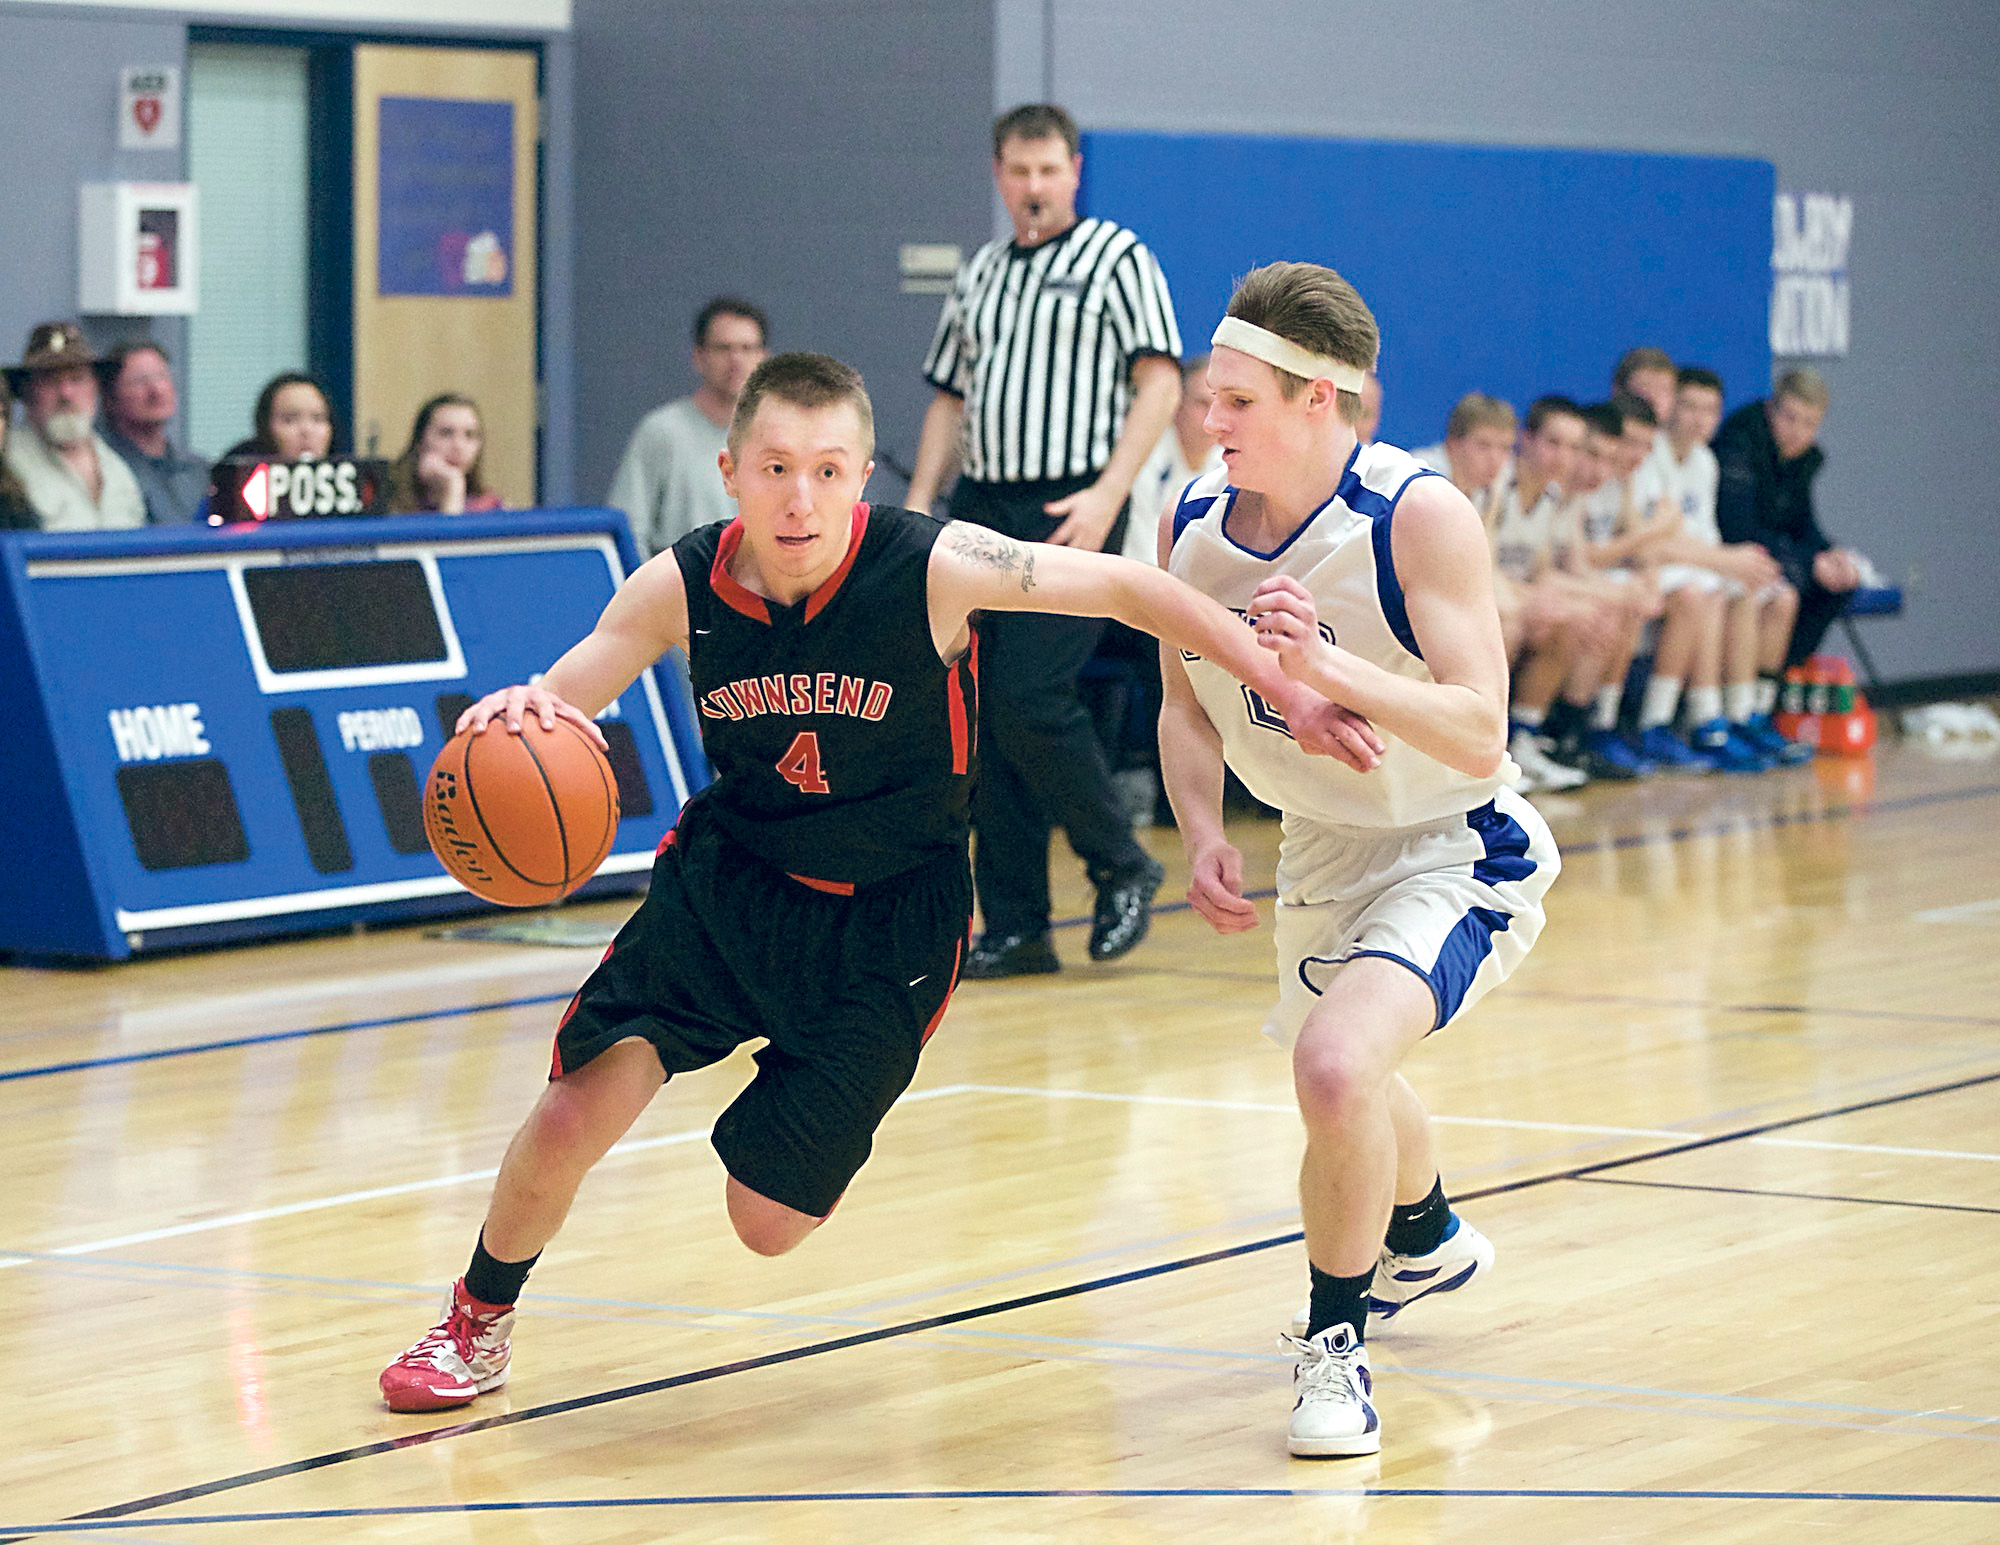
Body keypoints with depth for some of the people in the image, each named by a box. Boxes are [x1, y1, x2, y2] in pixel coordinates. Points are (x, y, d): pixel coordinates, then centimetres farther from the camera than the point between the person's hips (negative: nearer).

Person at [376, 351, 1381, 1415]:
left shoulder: (934, 568, -23)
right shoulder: (680, 588, -15)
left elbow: (1129, 589, -15)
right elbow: (560, 701, -8)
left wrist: (1289, 693, -14)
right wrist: (515, 712, -34)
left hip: (885, 921, -2)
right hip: (724, 884, 2)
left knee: (767, 1223, -1)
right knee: (568, 1123, -12)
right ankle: (477, 1324, 18)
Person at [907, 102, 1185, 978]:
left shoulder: (1116, 258, 1)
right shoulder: (978, 276, 19)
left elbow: (1160, 380, -6)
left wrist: (1108, 495, -16)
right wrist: (920, 502, 9)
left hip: (1067, 515, -6)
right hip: (979, 512, 6)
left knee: (1030, 700, -17)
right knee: (982, 721, 2)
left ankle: (1122, 869, 4)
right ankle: (1015, 928, 7)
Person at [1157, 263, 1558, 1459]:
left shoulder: (1420, 516, -27)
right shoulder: (1196, 522, -9)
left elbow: (1479, 735, -32)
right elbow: (1186, 702, 7)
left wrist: (1328, 666, -43)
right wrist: (1203, 835, -9)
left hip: (1453, 853, -7)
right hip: (1321, 852, 7)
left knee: (1336, 1066, -31)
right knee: (1344, 1083, 30)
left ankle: (1337, 1342, -8)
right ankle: (1429, 1242, 65)